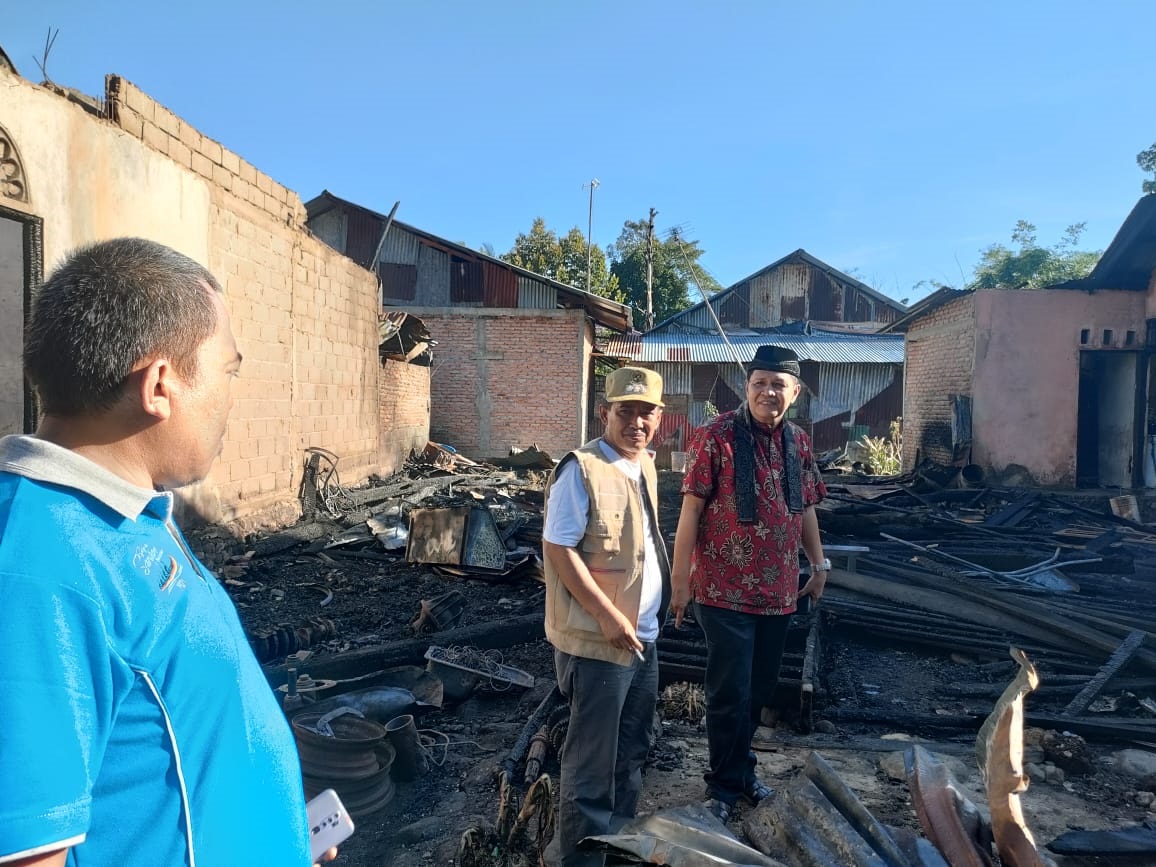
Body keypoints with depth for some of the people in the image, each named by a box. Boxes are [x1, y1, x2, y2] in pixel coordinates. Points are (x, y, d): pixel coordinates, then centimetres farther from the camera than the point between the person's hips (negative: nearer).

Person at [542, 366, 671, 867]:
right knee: (592, 759, 5)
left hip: (645, 634, 9)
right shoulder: (581, 469, -19)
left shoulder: (645, 466, 8)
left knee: (633, 748, 22)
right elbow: (558, 549, -20)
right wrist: (608, 616, -21)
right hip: (598, 640, -9)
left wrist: (648, 616, 12)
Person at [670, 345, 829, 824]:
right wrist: (680, 578, -14)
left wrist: (819, 564, 16)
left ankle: (741, 766, 38)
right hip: (726, 590, -6)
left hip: (778, 591, 6)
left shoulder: (798, 442, 6)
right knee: (730, 693, 2)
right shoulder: (716, 436, -13)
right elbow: (691, 509, -13)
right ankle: (723, 784, 22)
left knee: (760, 689, 17)